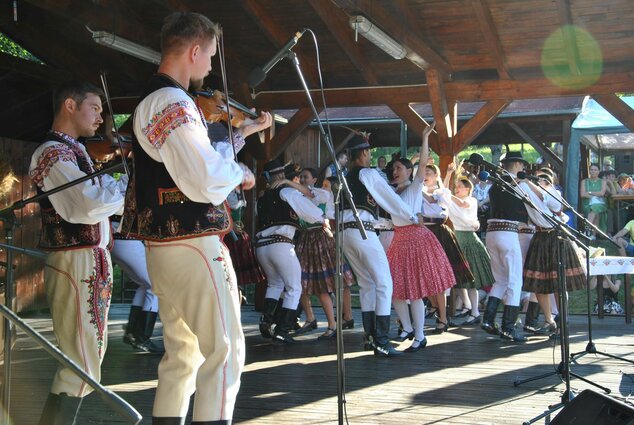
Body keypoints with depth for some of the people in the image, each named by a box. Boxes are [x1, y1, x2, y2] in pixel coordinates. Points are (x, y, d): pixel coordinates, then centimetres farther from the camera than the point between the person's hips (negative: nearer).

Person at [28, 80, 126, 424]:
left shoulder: (72, 151, 18)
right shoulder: (53, 153, -14)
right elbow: (89, 206, -29)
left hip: (91, 262, 10)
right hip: (77, 264, -10)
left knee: (90, 356, 17)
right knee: (81, 368, -9)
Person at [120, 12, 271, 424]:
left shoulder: (153, 101, 16)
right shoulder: (174, 103, -17)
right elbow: (207, 182, -23)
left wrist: (245, 130, 28)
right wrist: (241, 172, -4)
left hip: (164, 246, 10)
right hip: (192, 245, -10)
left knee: (183, 351, 16)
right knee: (224, 349, -6)